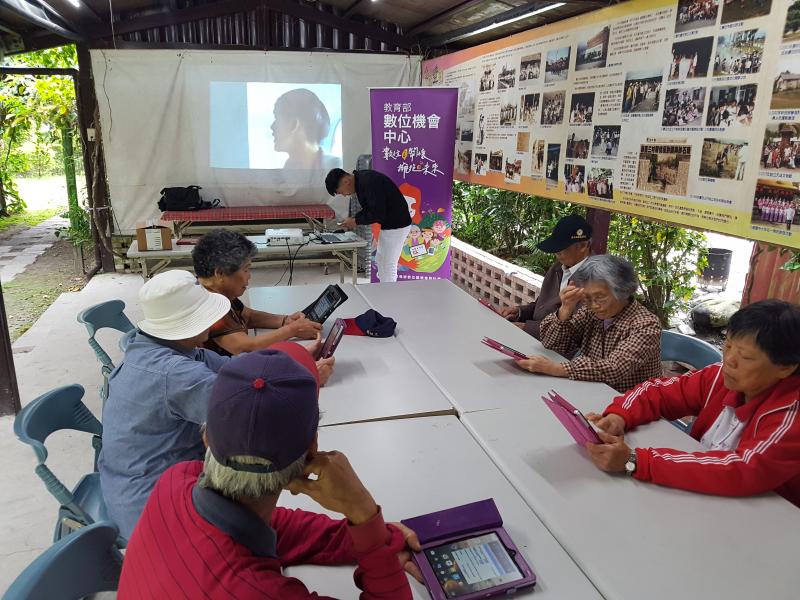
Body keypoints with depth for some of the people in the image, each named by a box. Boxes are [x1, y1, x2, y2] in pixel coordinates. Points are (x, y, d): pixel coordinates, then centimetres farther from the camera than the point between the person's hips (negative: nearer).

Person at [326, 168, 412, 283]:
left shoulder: (369, 182, -25)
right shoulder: (360, 181, 6)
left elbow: (378, 213, -27)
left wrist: (356, 221, -16)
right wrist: (354, 218, 0)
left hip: (397, 225, -10)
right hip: (388, 224, 10)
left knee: (389, 266, -3)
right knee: (380, 261, 18)